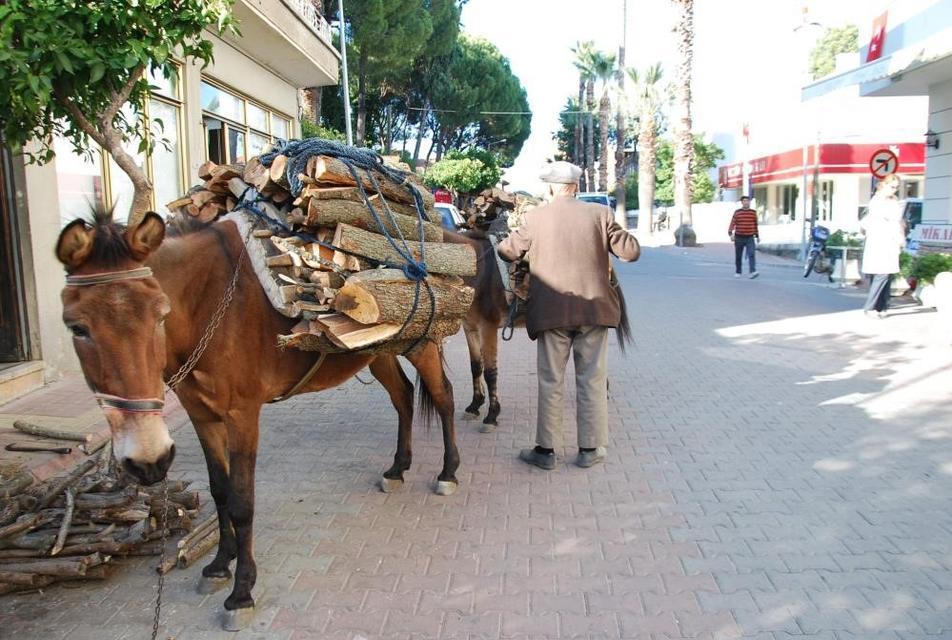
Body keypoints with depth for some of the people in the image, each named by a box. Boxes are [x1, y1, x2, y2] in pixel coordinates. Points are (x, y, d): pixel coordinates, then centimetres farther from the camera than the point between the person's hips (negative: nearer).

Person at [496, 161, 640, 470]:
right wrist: (623, 234, 20)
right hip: (593, 308, 1)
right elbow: (630, 251, -1)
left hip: (551, 311, -1)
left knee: (550, 382, 9)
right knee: (592, 380, 11)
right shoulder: (600, 213, -2)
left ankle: (546, 450, 15)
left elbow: (507, 251, 4)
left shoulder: (534, 218, -4)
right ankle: (590, 449, 19)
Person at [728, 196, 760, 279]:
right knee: (738, 256, 9)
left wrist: (757, 236, 18)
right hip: (739, 238, -1)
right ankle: (737, 272, 24)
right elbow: (732, 223, -9)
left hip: (750, 238, 1)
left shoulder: (753, 212, 6)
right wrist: (730, 234, -23)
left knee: (751, 254, -16)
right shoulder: (737, 212, -2)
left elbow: (755, 225, 15)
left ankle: (753, 272, -25)